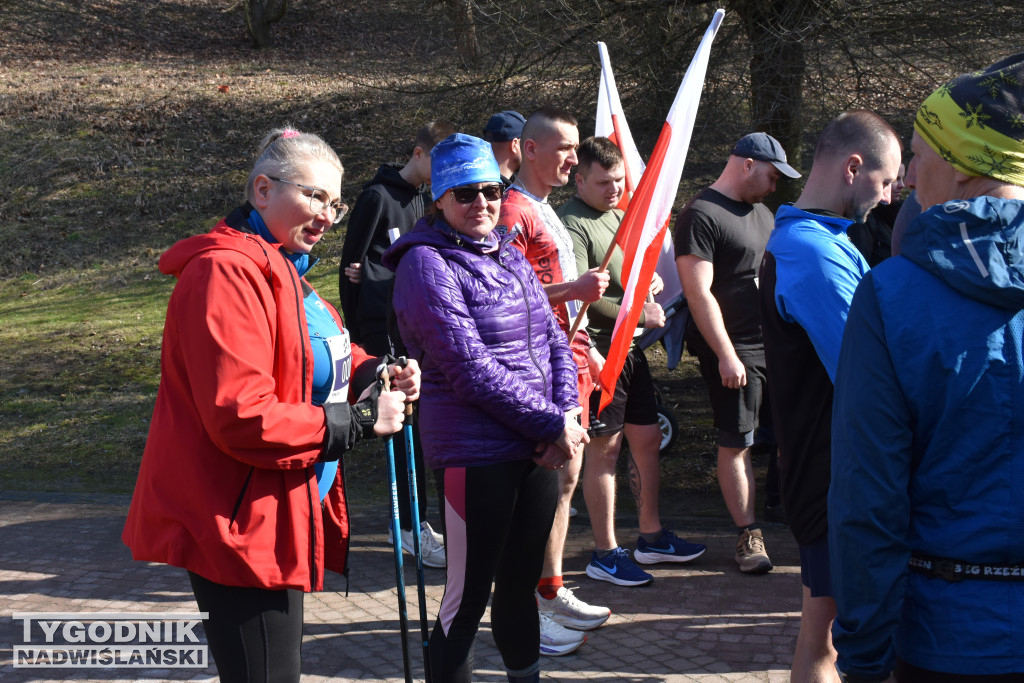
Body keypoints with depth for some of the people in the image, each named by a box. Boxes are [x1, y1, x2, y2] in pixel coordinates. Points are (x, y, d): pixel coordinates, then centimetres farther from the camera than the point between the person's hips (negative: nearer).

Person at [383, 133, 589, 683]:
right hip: (474, 451, -7)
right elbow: (470, 369, -17)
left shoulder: (509, 257, 13)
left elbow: (554, 341, 12)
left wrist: (567, 415, -6)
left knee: (521, 582, 18)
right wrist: (553, 425, -13)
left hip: (537, 449, 7)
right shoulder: (427, 264, -11)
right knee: (468, 596, 0)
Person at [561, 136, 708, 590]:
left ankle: (651, 537, 27)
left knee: (647, 439, 14)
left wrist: (651, 279, 5)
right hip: (599, 350, -9)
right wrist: (638, 313, -19)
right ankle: (604, 554, 6)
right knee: (604, 448, -3)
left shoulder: (617, 215, 16)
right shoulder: (571, 224, -14)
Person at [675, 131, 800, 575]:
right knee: (735, 444, -1)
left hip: (775, 340, 8)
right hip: (734, 349, -8)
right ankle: (748, 535, 6)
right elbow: (698, 292, -17)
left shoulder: (761, 213, 17)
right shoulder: (700, 215, -10)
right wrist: (726, 354, -20)